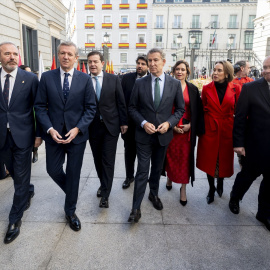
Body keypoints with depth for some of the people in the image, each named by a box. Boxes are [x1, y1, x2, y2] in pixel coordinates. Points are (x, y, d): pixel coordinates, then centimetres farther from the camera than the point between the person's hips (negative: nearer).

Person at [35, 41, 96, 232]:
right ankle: (72, 192, 42)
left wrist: (77, 129, -14)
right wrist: (50, 129, -13)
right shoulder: (47, 77, 0)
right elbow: (40, 106, 0)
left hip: (77, 134, -1)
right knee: (53, 170, 9)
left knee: (74, 173, 8)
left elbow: (90, 108, -3)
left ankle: (70, 211, 28)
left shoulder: (85, 79, -2)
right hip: (54, 133, 2)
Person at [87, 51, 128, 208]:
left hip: (111, 125, -1)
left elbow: (121, 102, 1)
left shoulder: (113, 79, -1)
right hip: (93, 127, 2)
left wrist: (124, 122, 0)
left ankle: (105, 195, 7)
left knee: (108, 160, -1)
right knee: (98, 159, 14)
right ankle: (104, 184, 36)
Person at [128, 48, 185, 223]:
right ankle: (136, 208, 11)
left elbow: (180, 109, 4)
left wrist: (169, 123, -13)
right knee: (142, 171, -1)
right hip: (144, 134, -1)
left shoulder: (175, 84, -1)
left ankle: (154, 194, 43)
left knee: (157, 168, 19)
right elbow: (132, 108, 2)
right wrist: (143, 123, -14)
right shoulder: (140, 83, -3)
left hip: (163, 134, 2)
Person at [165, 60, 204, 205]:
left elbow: (197, 111, 5)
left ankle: (183, 188, 14)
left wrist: (190, 125, -8)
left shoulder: (193, 89, 4)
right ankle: (169, 177, 35)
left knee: (185, 158, 2)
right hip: (170, 128, 0)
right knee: (170, 155, 8)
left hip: (187, 129, 0)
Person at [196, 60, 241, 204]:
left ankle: (220, 184, 39)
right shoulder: (207, 88, -1)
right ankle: (211, 189, 25)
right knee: (209, 160, 5)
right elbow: (202, 110, 3)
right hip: (210, 128, 0)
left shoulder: (235, 88, -2)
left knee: (224, 159, 11)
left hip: (227, 129, 0)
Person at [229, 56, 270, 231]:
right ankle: (235, 198, 42)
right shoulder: (250, 88, -8)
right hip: (255, 145, -3)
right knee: (248, 175, 13)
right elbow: (240, 118, -8)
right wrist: (238, 143, -10)